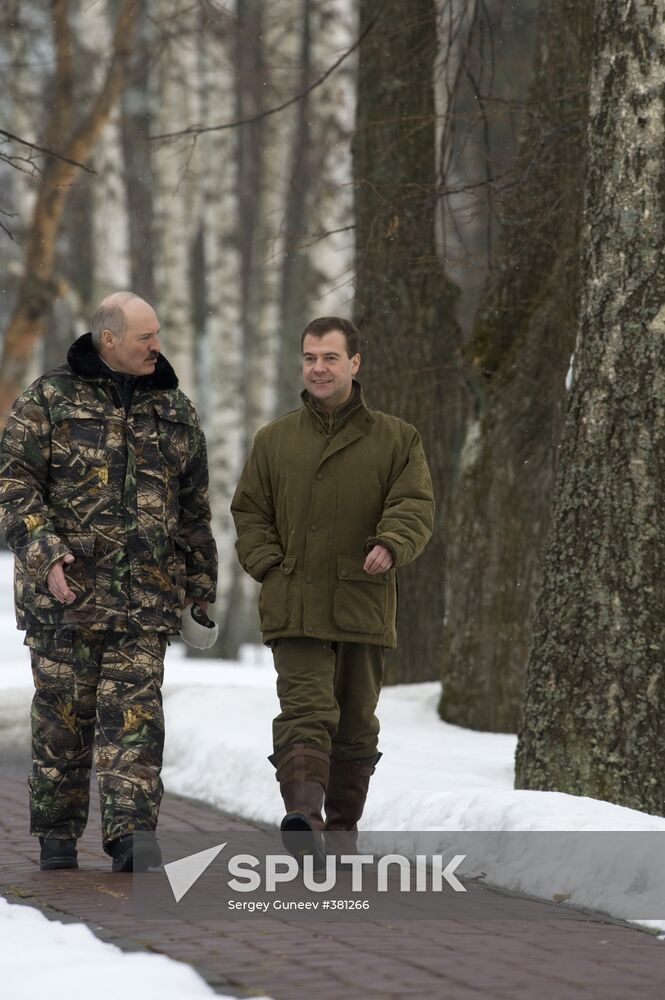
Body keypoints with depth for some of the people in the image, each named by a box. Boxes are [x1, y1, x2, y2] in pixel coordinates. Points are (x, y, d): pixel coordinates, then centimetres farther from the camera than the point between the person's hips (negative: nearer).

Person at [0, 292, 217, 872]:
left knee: (135, 715, -8)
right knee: (63, 715, 4)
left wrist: (201, 583, 18)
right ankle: (57, 837, 16)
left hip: (146, 602, 2)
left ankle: (132, 836, -13)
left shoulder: (175, 411, 14)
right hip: (65, 588, -2)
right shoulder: (50, 400, 2)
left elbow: (194, 506, 20)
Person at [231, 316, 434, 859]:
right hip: (294, 606, -1)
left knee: (356, 723, 11)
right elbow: (249, 511, 14)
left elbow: (416, 506, -3)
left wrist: (390, 545, -24)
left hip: (364, 606, 1)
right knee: (307, 711, -18)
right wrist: (270, 568, -2)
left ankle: (344, 823, 25)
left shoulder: (396, 439, 6)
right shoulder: (275, 439, 10)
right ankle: (304, 816, -32)